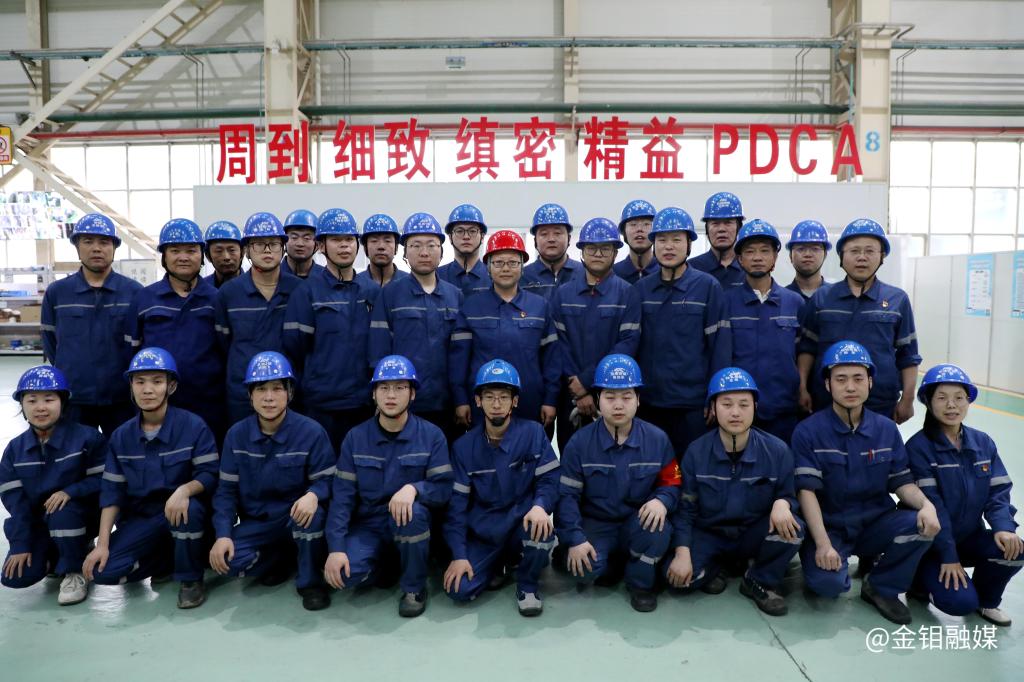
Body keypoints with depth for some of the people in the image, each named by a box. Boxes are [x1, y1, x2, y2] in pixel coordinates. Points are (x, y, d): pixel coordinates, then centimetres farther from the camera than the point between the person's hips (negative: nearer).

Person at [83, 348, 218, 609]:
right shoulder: (121, 436, 1)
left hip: (180, 510, -3)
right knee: (104, 571, -18)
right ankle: (171, 557, 8)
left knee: (191, 509, -38)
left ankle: (191, 578, -11)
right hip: (141, 518, 3)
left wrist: (184, 490, -36)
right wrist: (102, 544, -7)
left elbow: (210, 474, -14)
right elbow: (112, 492, 1)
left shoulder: (193, 425, -11)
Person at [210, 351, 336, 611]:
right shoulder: (237, 435, -4)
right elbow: (226, 490, -1)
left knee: (312, 513, -37)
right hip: (256, 522, 3)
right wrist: (223, 534, -14)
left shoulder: (311, 431, -15)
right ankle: (281, 558, 10)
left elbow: (327, 480, -12)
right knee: (228, 560, -23)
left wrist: (313, 495, -37)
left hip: (297, 517, -3)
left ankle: (310, 581, -9)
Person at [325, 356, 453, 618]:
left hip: (411, 523, -1)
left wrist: (414, 488, -34)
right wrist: (335, 548, -18)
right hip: (368, 524, 1)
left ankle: (415, 587, -10)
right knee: (341, 574, -26)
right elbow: (342, 496, -7)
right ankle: (385, 563, 10)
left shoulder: (431, 435, -8)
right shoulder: (356, 437, -3)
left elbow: (444, 489, -12)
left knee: (413, 511, -36)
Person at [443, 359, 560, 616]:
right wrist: (459, 555, -8)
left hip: (522, 523, -1)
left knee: (540, 528, -36)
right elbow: (457, 503, -1)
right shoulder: (464, 446, -1)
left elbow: (549, 479, -9)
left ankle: (528, 585, -2)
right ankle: (499, 564, 16)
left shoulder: (533, 433, -6)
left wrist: (540, 506, -32)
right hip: (483, 532, 2)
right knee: (460, 590, -18)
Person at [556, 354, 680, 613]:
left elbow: (672, 483, 1)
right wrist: (575, 540, -19)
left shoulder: (657, 439, -5)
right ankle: (610, 560, 12)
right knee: (584, 571, -27)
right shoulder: (580, 442, -9)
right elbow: (567, 495, -9)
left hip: (637, 523, 1)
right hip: (596, 525, -1)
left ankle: (640, 582, -2)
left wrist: (662, 501, -24)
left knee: (659, 526, -32)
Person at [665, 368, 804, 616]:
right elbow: (685, 509, -7)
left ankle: (761, 581, -1)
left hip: (754, 535, 1)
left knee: (792, 528, -30)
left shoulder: (777, 450, -10)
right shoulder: (696, 452, -11)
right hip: (708, 535, -1)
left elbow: (789, 496, -2)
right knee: (679, 575, -28)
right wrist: (682, 553, -19)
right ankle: (713, 567, 9)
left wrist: (782, 503, -27)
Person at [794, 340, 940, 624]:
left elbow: (902, 482, 3)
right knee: (828, 582, -30)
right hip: (828, 527, -4)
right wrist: (823, 544, -23)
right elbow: (807, 491, -15)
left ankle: (881, 587, 0)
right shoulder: (808, 431, -11)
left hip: (875, 524, 4)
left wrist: (927, 505, -19)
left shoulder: (887, 429, 2)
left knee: (924, 524, -25)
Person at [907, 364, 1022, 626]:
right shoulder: (918, 446, -16)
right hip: (930, 544, -5)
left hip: (970, 537, 5)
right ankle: (921, 579, 11)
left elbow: (998, 491, -1)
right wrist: (948, 555, -20)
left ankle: (986, 599, 7)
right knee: (961, 602, -23)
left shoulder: (983, 442, 2)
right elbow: (930, 504, -18)